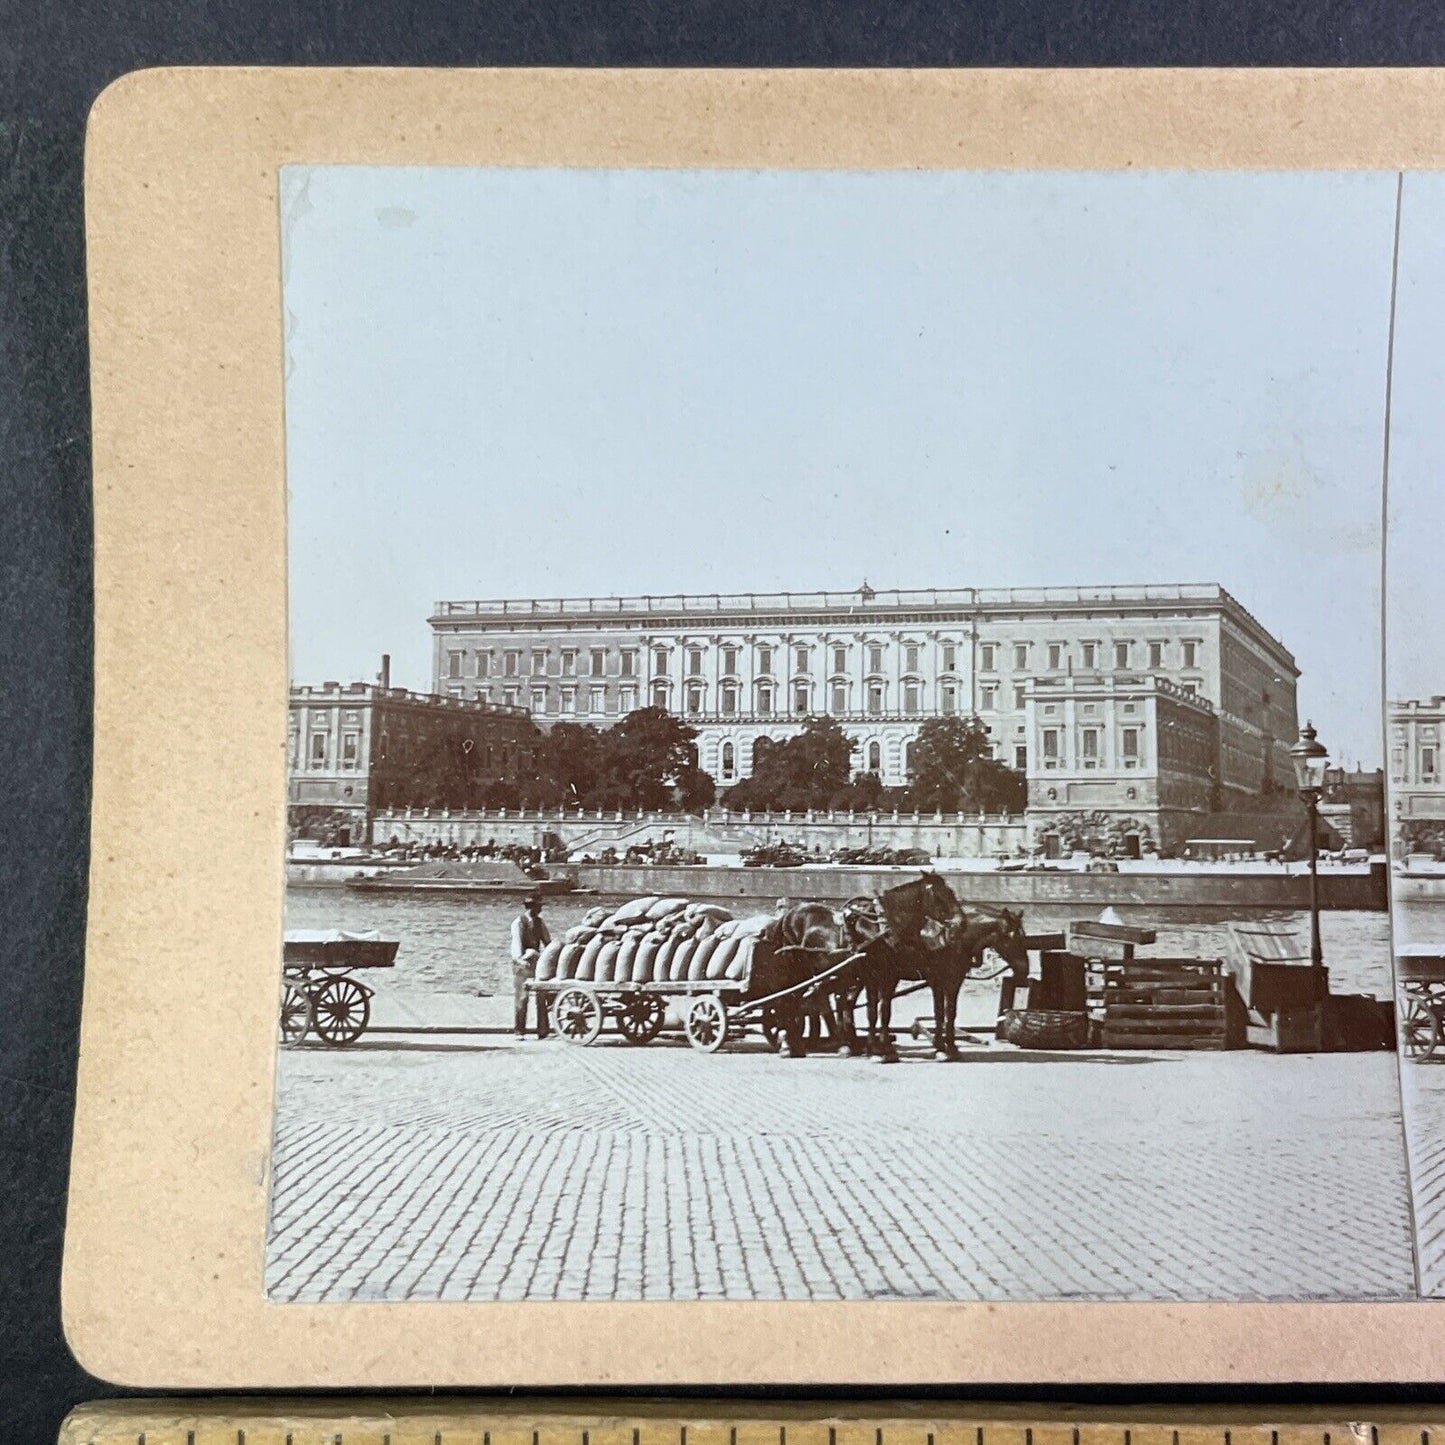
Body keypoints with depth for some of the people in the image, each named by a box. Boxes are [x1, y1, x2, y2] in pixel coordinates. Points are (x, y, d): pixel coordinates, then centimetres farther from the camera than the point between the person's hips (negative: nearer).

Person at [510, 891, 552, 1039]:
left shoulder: (539, 922, 11)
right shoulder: (518, 922, -6)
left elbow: (548, 942, 9)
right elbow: (517, 943, -18)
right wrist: (520, 959, -33)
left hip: (537, 961, 5)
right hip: (522, 963, -4)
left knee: (542, 996, -3)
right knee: (520, 997, 0)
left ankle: (543, 1030, 1)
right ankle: (520, 1031, 9)